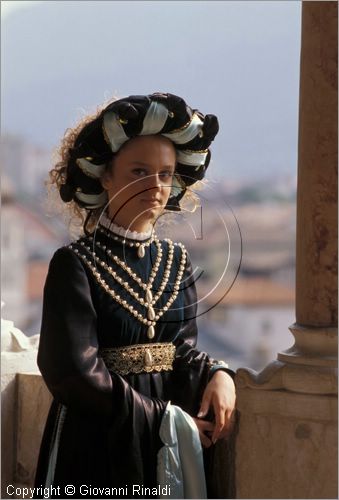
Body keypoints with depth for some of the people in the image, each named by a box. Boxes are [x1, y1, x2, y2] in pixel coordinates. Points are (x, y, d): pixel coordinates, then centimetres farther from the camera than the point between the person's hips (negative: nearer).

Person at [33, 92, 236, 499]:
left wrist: (216, 374, -17)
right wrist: (165, 418, -16)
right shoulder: (75, 264, -10)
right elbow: (76, 373, -17)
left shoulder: (176, 260, 9)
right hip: (95, 445, -5)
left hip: (168, 449, 5)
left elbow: (183, 348, 4)